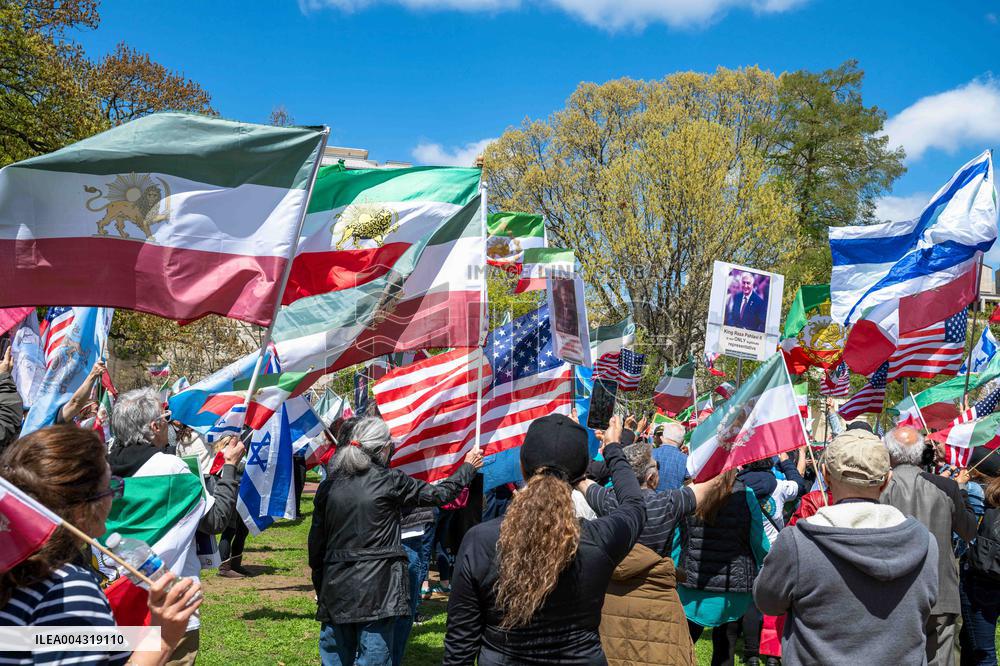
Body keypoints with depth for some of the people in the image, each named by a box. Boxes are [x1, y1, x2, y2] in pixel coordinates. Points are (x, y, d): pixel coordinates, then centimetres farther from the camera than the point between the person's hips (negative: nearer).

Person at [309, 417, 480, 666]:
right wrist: (468, 467, 20)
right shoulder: (390, 480, -7)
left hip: (336, 588, 5)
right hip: (377, 588, -4)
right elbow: (439, 495, 4)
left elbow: (316, 543, 9)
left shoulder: (328, 486, 4)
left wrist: (320, 589, 21)